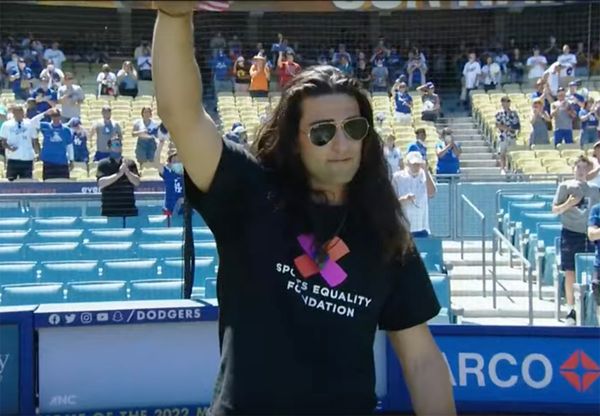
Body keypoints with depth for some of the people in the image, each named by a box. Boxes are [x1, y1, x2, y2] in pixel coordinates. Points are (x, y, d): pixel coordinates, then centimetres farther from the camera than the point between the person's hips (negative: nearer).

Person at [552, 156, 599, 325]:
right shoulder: (565, 186, 1)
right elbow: (555, 210, 1)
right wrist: (568, 204, -14)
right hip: (571, 233, -2)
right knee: (570, 273, -2)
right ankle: (571, 310, 8)